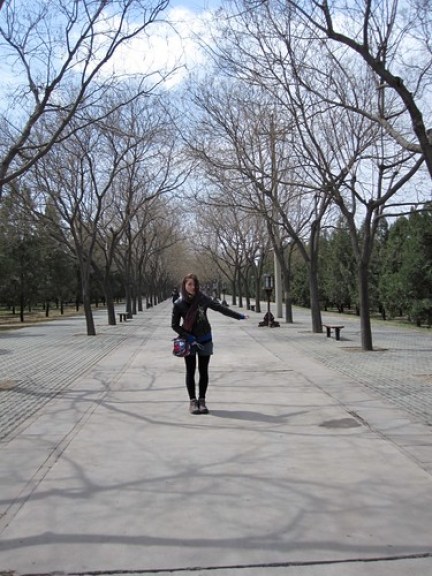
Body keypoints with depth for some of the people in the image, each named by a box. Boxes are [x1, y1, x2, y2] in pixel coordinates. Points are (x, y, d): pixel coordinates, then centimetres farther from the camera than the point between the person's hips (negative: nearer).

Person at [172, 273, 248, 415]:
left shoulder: (203, 299, -6)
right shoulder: (179, 304, -9)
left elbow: (220, 308, 1)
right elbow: (174, 325, -4)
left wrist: (239, 316, 0)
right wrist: (189, 338, -13)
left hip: (205, 341, 2)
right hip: (190, 342, -1)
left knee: (203, 372, 6)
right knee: (190, 372, 4)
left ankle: (202, 401, 16)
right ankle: (192, 401, 12)